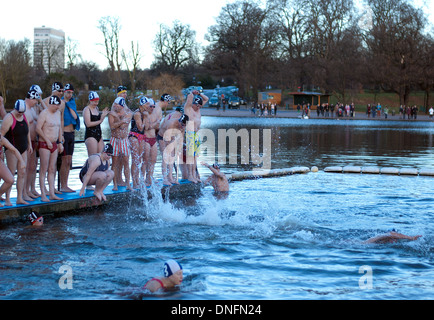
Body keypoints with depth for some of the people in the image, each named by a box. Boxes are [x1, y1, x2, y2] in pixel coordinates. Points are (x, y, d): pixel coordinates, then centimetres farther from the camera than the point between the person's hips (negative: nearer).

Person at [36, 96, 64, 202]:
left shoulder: (58, 113, 13)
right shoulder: (44, 114, -10)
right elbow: (38, 128, -16)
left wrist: (60, 143, 16)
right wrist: (47, 141, -16)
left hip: (54, 144, 7)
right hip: (44, 145, -7)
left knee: (52, 170, 8)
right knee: (43, 170, -5)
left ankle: (52, 193, 12)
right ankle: (43, 195, -4)